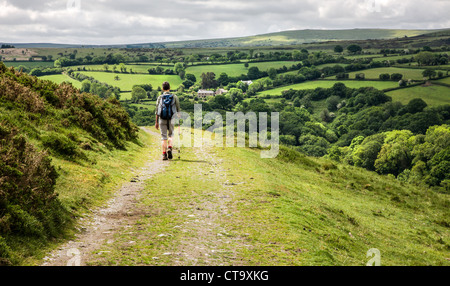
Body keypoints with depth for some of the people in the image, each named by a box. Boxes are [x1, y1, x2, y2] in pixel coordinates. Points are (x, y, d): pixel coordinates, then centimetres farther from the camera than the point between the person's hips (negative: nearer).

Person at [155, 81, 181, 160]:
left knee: (164, 137, 6)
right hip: (171, 119, 0)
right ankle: (169, 148, -6)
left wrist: (156, 122, 6)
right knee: (171, 135, 18)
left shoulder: (160, 97, 0)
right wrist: (178, 115, 26)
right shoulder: (174, 97, 0)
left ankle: (164, 154, 0)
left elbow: (157, 111, 0)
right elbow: (178, 109, 4)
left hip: (162, 119, 0)